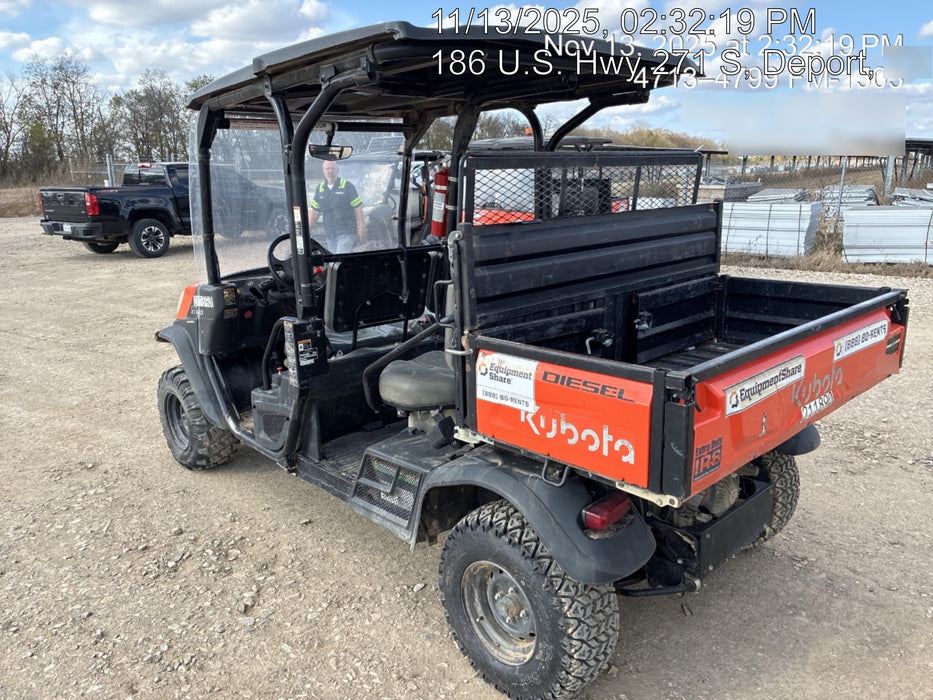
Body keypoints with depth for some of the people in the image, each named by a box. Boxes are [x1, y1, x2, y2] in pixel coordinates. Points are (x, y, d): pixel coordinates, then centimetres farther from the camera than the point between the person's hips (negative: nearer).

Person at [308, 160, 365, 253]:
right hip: (329, 233, 5)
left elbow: (358, 207, -5)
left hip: (346, 232, -5)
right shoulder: (320, 188, 11)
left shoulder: (347, 186, -2)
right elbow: (314, 211, 14)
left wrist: (361, 228, -11)